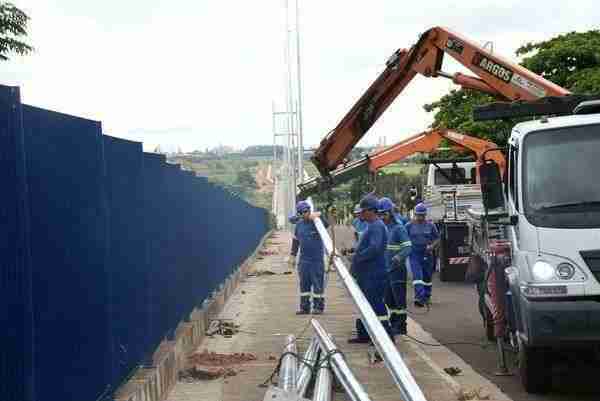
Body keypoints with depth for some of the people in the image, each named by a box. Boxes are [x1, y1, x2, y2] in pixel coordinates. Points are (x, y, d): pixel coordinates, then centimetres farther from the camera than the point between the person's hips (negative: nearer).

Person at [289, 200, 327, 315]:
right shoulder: (299, 224, 10)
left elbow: (327, 223, -25)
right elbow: (296, 240, 18)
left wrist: (318, 216, -40)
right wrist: (293, 256, 17)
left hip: (317, 259, -5)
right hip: (304, 259, 5)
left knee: (317, 283, -1)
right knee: (304, 283, 8)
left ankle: (318, 307, 8)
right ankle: (304, 307, 15)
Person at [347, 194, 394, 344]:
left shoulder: (377, 226, -17)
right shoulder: (370, 226, 17)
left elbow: (374, 248, -28)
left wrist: (357, 258, -21)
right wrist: (355, 252, 14)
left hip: (373, 275, -11)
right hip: (365, 274, 11)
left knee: (376, 304, -8)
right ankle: (363, 334, 26)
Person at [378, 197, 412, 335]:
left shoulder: (399, 228, -13)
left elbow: (408, 248, -22)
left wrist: (398, 257, -38)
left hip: (397, 269, -8)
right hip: (387, 270, 9)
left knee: (399, 299, -3)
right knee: (388, 299, 15)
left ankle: (401, 326, 4)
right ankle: (393, 323, 26)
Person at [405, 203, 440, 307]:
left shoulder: (430, 226, 2)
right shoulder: (409, 226, 0)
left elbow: (437, 238, 6)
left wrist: (432, 246, -12)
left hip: (427, 254, 2)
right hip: (414, 254, -2)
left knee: (427, 277, 12)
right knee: (417, 276, -15)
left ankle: (426, 297, 29)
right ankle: (419, 298, -24)